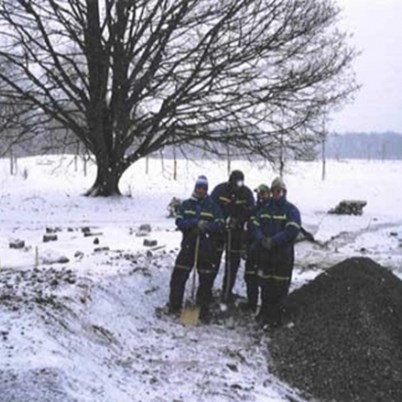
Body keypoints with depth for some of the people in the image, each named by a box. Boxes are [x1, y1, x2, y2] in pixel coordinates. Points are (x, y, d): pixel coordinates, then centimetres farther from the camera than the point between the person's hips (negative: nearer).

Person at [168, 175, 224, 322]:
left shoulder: (213, 207, 4)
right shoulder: (186, 205, 6)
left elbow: (220, 224, -5)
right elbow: (179, 222, -5)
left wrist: (205, 227, -21)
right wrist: (196, 223, -19)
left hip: (206, 248, -1)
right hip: (188, 246, 1)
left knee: (206, 279, 3)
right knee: (178, 276, -1)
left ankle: (203, 309, 14)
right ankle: (174, 306, 11)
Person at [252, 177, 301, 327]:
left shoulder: (291, 210, -3)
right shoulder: (265, 209, 14)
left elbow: (292, 230, -15)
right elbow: (256, 226, 7)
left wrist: (273, 241, -21)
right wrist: (261, 240, -13)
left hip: (283, 254, -5)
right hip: (265, 253, 5)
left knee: (279, 287, -3)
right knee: (265, 285, 10)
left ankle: (275, 317, 5)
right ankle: (264, 313, 22)